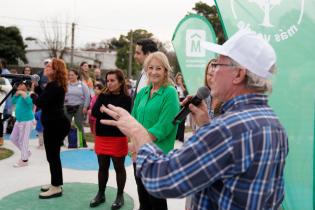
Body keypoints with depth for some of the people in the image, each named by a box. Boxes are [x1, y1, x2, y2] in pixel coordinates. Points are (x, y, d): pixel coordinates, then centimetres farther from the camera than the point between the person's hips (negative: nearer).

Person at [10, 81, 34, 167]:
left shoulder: (29, 94, -15)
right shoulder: (20, 94, 10)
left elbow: (30, 102, -33)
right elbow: (13, 102, 17)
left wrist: (23, 93, -28)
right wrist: (16, 93, 4)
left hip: (27, 120, -10)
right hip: (19, 120, 10)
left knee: (23, 140, -3)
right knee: (13, 138, 18)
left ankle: (24, 160, 10)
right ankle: (26, 152, 33)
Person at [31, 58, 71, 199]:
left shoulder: (54, 86, -19)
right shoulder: (54, 85, 15)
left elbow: (40, 102, -22)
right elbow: (45, 100, 15)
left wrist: (32, 95, -3)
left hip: (55, 124, -11)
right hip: (54, 123, 11)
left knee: (52, 156, -2)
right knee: (53, 155, 18)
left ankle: (56, 187, 8)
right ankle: (56, 183, 30)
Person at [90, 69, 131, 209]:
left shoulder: (126, 99, -9)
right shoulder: (103, 96, 5)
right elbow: (94, 112, -7)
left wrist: (105, 111, -13)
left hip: (118, 138, -4)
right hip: (101, 137, 4)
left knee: (119, 168, 10)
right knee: (102, 167, 16)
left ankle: (120, 196, 24)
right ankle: (101, 194, 31)